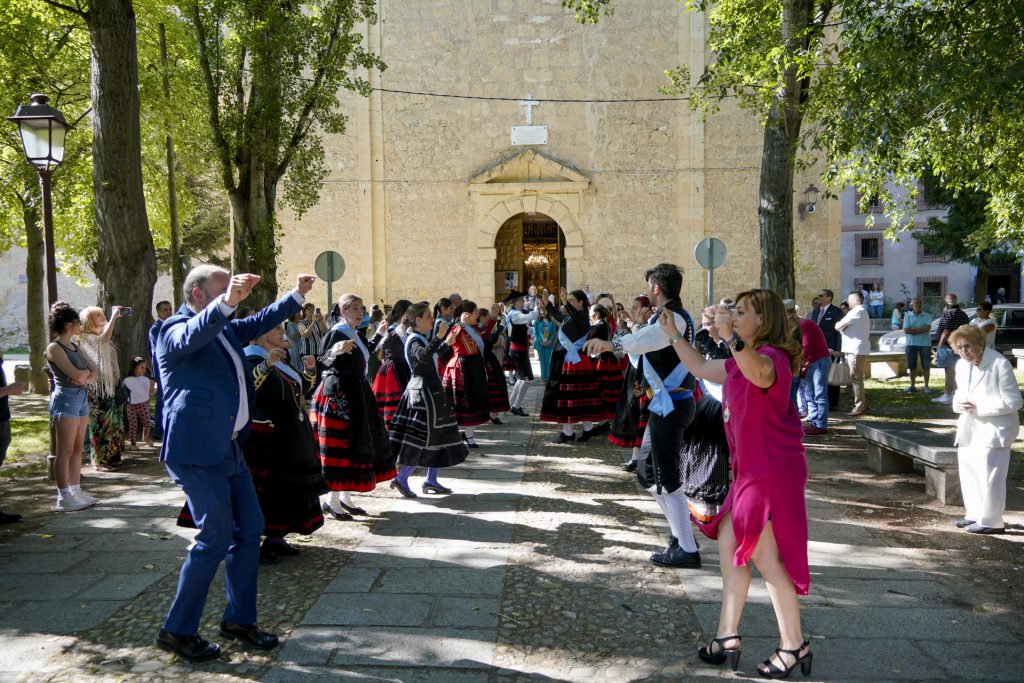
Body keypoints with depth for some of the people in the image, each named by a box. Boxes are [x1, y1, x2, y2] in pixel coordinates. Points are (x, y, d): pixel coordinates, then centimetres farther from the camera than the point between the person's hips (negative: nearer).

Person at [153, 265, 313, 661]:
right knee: (216, 539, -6)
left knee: (250, 528, 12)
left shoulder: (224, 328, 15)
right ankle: (177, 631, 9)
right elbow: (193, 336, -35)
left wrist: (298, 295, 23)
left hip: (228, 448, 10)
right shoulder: (176, 329, -11)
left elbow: (260, 323, 28)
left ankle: (239, 620, 24)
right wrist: (227, 302, -50)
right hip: (197, 451, -9)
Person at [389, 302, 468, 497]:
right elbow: (423, 356, -38)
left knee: (436, 436, 12)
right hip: (423, 393, -10)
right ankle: (401, 479, 0)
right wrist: (439, 337, -39)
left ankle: (431, 480, 17)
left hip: (430, 391, 10)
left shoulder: (421, 338, 14)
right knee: (425, 437, -7)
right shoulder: (414, 340, -16)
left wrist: (445, 343, 28)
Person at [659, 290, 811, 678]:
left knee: (765, 556, -5)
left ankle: (793, 646, 9)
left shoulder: (772, 356, -16)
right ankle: (727, 638, 22)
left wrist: (732, 338, -54)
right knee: (729, 546, 13)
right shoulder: (741, 363, 15)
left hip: (774, 471, -10)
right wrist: (673, 334, 22)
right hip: (750, 471, 10)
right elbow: (700, 368, 27)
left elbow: (759, 374, -41)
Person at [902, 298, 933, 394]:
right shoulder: (907, 316, 5)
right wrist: (921, 329, -9)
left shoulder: (927, 316, 4)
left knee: (926, 366, 1)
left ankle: (926, 386, 8)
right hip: (911, 344, 1)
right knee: (912, 366, 5)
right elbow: (906, 330, -6)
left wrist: (913, 330, -13)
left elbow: (927, 328, -12)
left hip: (925, 344, -1)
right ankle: (912, 386, 15)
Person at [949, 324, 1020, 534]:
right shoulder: (962, 365, 5)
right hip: (969, 429, 8)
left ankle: (991, 522, 8)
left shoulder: (1000, 364, -18)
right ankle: (975, 514, 32)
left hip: (994, 429, -8)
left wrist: (979, 407, -23)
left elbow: (1013, 401, -17)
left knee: (989, 476, -4)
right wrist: (958, 403, -6)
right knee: (969, 472, 16)